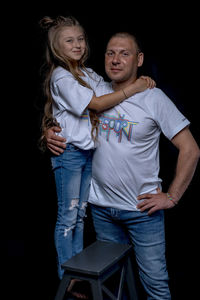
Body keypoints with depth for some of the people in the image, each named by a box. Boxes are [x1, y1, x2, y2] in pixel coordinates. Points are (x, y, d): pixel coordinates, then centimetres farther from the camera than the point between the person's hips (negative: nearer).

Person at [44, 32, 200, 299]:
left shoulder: (153, 98, -9)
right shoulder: (94, 93, 2)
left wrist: (172, 197, -11)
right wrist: (50, 134, -4)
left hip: (143, 208, -3)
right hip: (101, 206, 4)